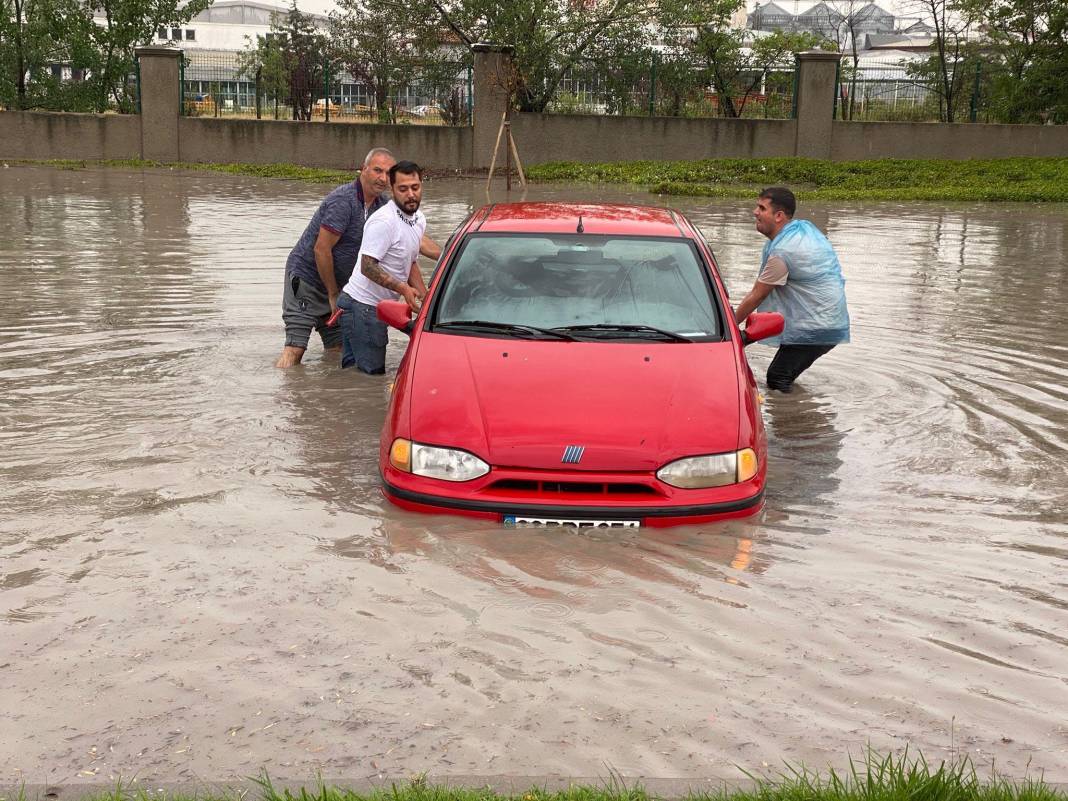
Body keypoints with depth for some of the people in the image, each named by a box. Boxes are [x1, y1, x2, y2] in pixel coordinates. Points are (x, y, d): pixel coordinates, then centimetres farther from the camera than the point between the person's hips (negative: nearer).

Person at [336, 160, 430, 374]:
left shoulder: (419, 220, 12)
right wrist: (404, 289, -28)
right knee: (372, 373, -8)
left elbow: (411, 264, 22)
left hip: (377, 308, 9)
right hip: (362, 306, -9)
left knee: (353, 368, 14)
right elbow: (368, 267, -23)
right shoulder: (384, 221, -19)